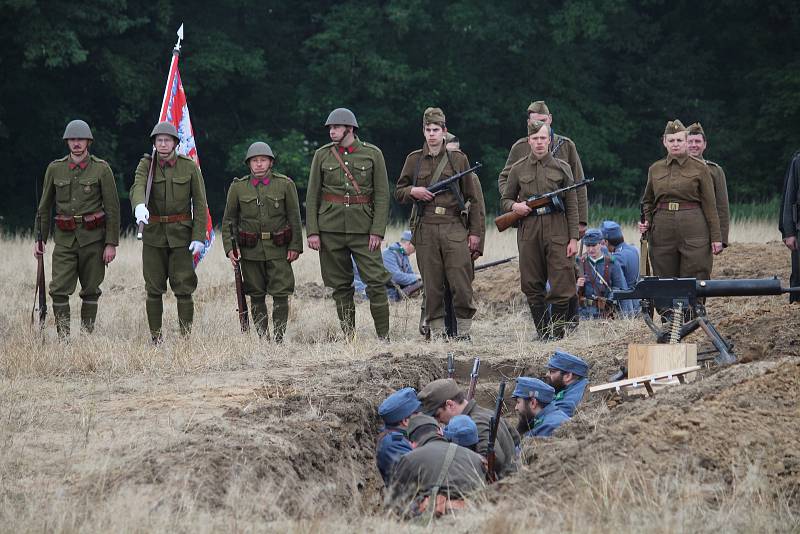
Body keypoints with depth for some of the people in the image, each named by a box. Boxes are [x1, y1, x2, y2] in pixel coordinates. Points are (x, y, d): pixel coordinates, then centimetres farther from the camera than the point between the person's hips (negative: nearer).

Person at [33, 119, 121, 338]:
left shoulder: (101, 169, -2)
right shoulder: (55, 169, 6)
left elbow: (112, 208, -2)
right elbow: (45, 206, 13)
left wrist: (111, 244, -7)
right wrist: (39, 238, 9)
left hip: (92, 238, -2)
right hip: (65, 238, 2)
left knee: (91, 289, 4)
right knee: (59, 289, -9)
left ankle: (87, 335, 13)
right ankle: (63, 338, -6)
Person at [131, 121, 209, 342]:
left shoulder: (189, 167, -3)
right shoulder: (146, 165, -1)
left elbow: (200, 204, -3)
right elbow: (138, 187, -21)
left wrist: (199, 237, -10)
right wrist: (139, 206, -44)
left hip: (181, 235, -1)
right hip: (154, 235, 1)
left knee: (183, 288, -5)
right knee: (154, 289, 4)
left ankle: (187, 338, -1)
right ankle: (155, 339, 11)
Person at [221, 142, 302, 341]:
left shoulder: (285, 185, 1)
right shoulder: (238, 187, 4)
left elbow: (294, 218, 3)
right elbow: (229, 220, 8)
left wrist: (295, 246, -2)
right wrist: (229, 248, -1)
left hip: (278, 249, -1)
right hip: (250, 250, 1)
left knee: (281, 294, -6)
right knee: (256, 296, 5)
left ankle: (279, 338, -3)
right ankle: (262, 338, 11)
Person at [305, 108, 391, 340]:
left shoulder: (373, 154, 1)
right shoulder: (322, 155, 6)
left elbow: (382, 195, 0)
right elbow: (312, 196, 6)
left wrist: (377, 231, -8)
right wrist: (312, 231, -2)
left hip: (363, 227, -2)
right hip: (330, 228, 2)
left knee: (376, 281, -9)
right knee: (341, 286, 5)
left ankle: (384, 336, -4)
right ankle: (348, 336, 11)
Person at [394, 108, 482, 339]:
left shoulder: (458, 159, 7)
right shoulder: (414, 160, 10)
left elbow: (472, 198, 9)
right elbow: (398, 193, 17)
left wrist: (474, 231, 4)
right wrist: (412, 192, -6)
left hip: (455, 227, -1)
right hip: (425, 229, 1)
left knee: (461, 284, -7)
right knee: (432, 285, 2)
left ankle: (464, 331, 1)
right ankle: (437, 332, 8)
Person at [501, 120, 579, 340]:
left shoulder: (562, 168, 7)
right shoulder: (518, 169, 9)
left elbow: (572, 206, 6)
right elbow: (506, 199, 16)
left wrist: (573, 238, -1)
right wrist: (514, 206, -8)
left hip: (557, 232, -1)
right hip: (529, 232, 1)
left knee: (561, 288, -7)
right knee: (533, 288, 3)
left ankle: (557, 336, 1)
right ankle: (543, 336, 11)